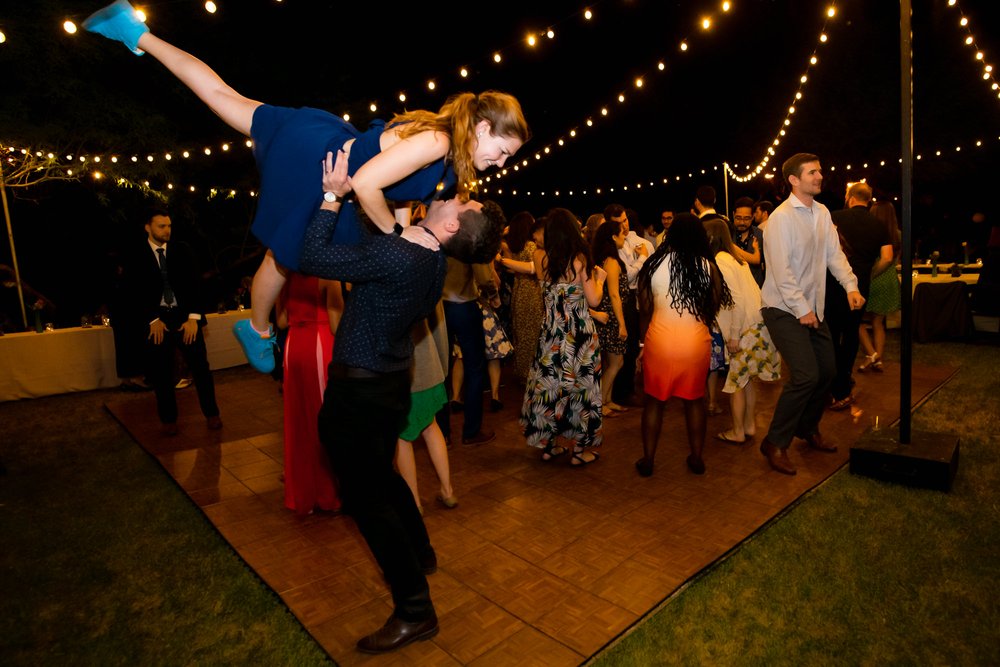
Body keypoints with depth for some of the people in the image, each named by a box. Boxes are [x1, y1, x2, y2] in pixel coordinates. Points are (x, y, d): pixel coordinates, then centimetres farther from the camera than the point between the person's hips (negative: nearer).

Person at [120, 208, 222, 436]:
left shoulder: (183, 250, 5)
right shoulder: (133, 256, 2)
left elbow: (196, 284, 1)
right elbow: (132, 293, 0)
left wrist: (194, 317, -8)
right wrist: (152, 320, -9)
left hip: (186, 317, 1)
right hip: (156, 320, 0)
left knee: (200, 366, 2)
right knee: (160, 373, 5)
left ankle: (211, 414, 14)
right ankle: (168, 419, 20)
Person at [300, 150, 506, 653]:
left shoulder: (397, 256, -29)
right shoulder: (430, 258, -1)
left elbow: (313, 257, -25)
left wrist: (333, 194, -18)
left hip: (359, 394, -9)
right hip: (386, 384, 9)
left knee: (367, 497, 4)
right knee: (382, 477, 27)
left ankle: (415, 612, 16)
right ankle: (420, 554, 48)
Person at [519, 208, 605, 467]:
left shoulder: (540, 258, -3)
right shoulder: (581, 259, -12)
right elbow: (594, 301, -10)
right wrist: (599, 278, 7)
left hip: (551, 335, 3)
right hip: (580, 335, -3)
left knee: (548, 387, 14)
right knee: (581, 387, 10)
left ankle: (548, 446, 25)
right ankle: (580, 450, 20)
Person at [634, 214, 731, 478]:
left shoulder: (654, 264, -3)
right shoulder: (708, 266, -3)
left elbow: (644, 309, 3)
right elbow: (714, 308, 3)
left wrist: (643, 341, 14)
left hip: (659, 338, -1)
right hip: (697, 340, 1)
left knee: (654, 400, 13)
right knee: (694, 399, 18)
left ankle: (647, 460, 20)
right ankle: (697, 458, 28)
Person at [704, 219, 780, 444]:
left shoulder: (720, 261, -14)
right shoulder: (734, 258, 13)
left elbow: (737, 300, -19)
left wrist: (733, 336, -16)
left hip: (747, 329, -8)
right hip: (757, 324, 8)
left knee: (736, 379, 3)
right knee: (746, 378, 17)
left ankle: (738, 432, 15)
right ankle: (749, 426, 27)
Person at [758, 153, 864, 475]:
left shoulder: (822, 213, 9)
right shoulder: (781, 218, -16)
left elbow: (834, 254, 9)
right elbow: (781, 271, -20)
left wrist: (850, 286, -6)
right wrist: (801, 310, -19)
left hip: (812, 307, 9)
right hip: (784, 309, -8)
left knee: (827, 370, 14)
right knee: (806, 374, -16)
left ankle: (807, 429, 35)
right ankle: (775, 443, -1)